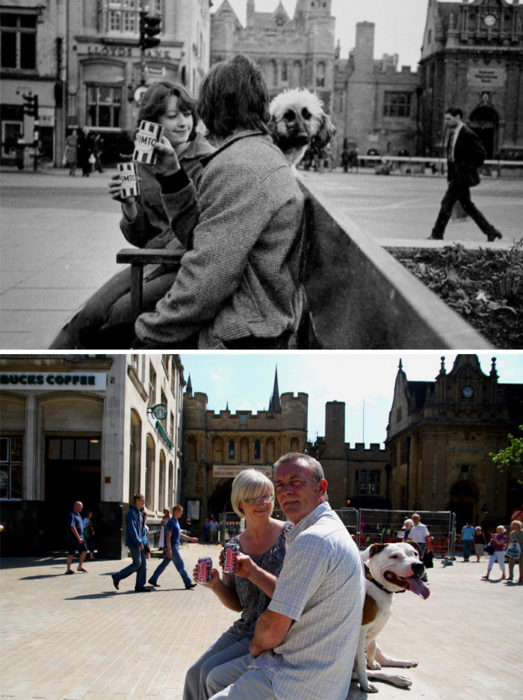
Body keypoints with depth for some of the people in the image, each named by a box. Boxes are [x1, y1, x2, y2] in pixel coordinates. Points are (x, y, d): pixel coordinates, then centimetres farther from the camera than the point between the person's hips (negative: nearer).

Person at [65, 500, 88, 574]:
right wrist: (78, 537, -24)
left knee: (84, 550, 7)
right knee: (71, 553, -2)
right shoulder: (72, 515, -17)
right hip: (73, 538, -9)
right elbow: (72, 527, -24)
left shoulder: (78, 514, 14)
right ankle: (68, 569, 5)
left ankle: (80, 567, 17)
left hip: (80, 537, 9)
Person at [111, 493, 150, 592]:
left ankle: (140, 586, 8)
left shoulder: (140, 514, 17)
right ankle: (117, 577, 1)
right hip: (134, 543, -9)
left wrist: (144, 541, 17)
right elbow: (132, 529, -20)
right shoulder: (131, 513, -13)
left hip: (140, 542, 9)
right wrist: (139, 543, -23)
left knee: (143, 564, 5)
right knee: (137, 564, -11)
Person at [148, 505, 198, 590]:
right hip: (172, 547, -10)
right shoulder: (171, 522, -15)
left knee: (164, 563, 13)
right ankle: (188, 584, -2)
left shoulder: (176, 522, 16)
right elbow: (168, 536, -19)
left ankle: (153, 580, 18)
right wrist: (169, 549, -23)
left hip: (175, 547, 10)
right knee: (180, 565, -5)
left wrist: (191, 539, 21)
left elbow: (180, 535, 25)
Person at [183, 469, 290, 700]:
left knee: (213, 671, -18)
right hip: (244, 629, 6)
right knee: (194, 674, -5)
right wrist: (216, 586, -7)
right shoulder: (235, 546, 6)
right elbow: (237, 604, 13)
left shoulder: (290, 535, -9)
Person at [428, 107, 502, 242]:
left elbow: (481, 154, -15)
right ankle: (490, 231, 19)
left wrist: (469, 169, -14)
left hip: (462, 176, -10)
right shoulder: (452, 133, 13)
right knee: (467, 205, 13)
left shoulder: (468, 134, -15)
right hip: (455, 174, 10)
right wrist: (450, 172, 14)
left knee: (447, 203, -7)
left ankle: (437, 235, 0)